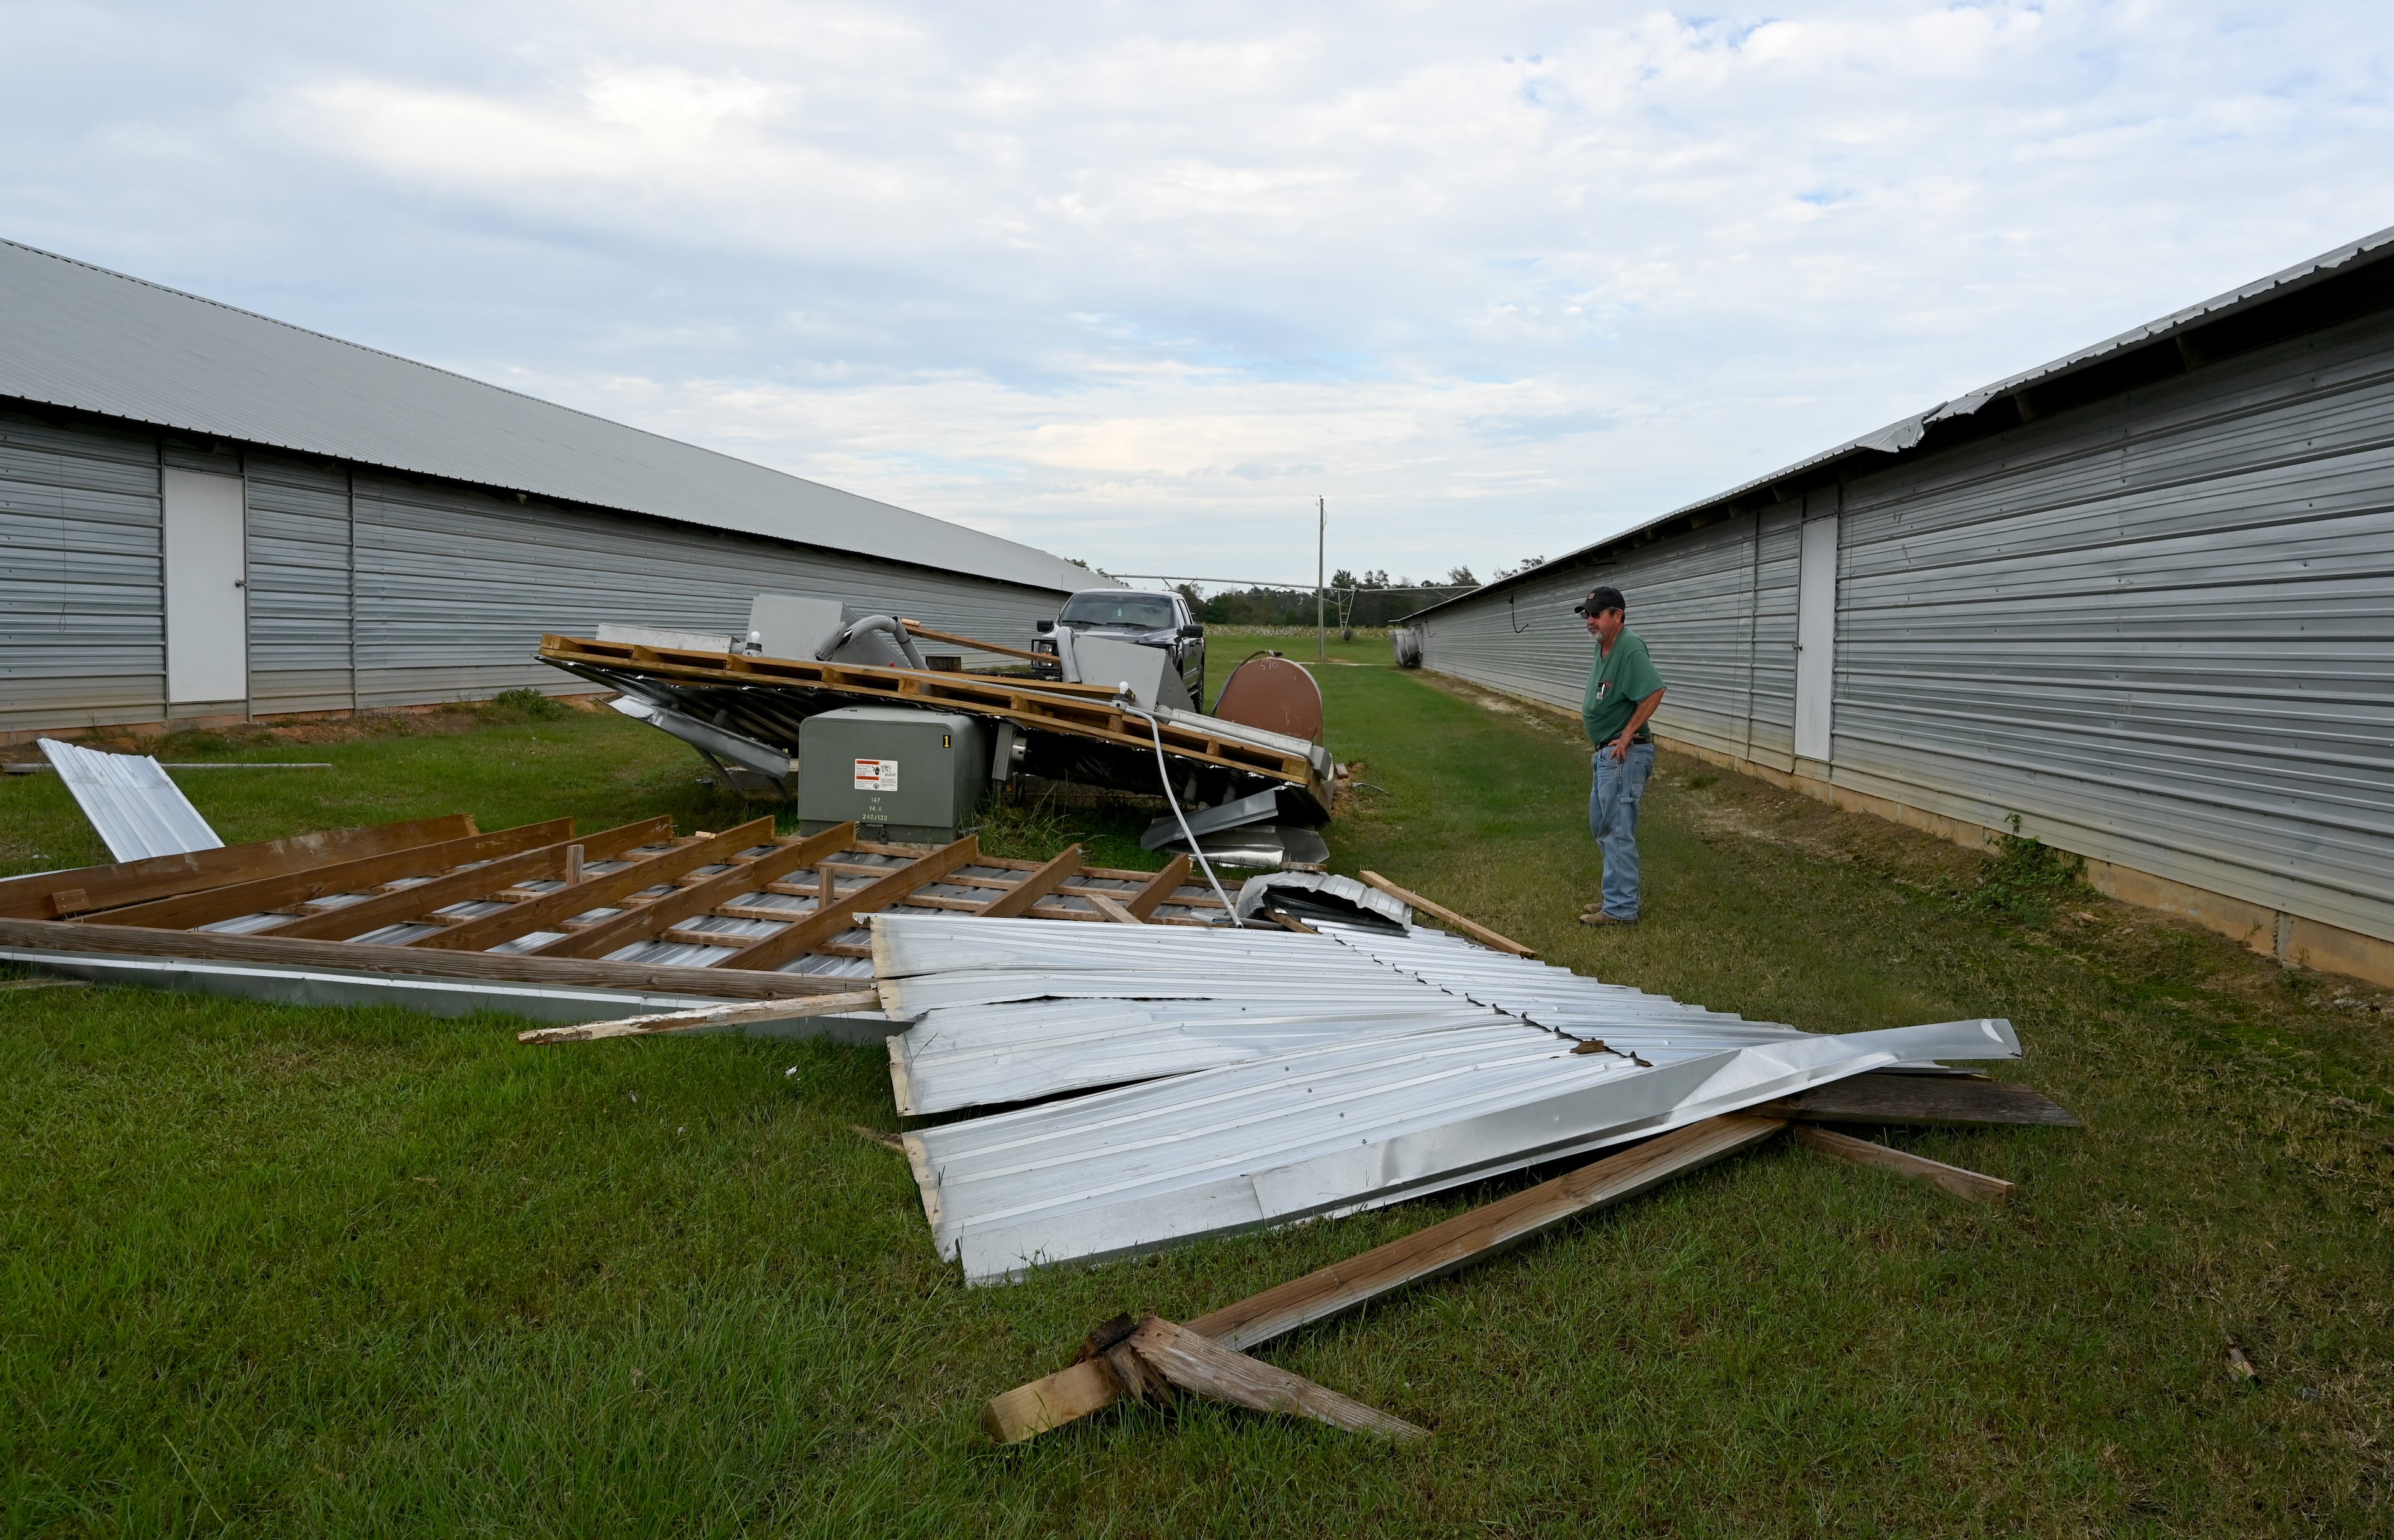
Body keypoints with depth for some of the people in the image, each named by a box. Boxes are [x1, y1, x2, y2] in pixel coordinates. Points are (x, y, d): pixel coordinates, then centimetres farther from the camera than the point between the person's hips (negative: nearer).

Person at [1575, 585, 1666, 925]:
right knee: (1600, 826, 19)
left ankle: (1621, 909, 2)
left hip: (1623, 754, -11)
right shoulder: (1603, 646, 11)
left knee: (1618, 831, -5)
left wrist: (1627, 735, -23)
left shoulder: (1629, 647, -20)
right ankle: (1618, 894, 30)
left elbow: (1654, 691, -29)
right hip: (1605, 753, 11)